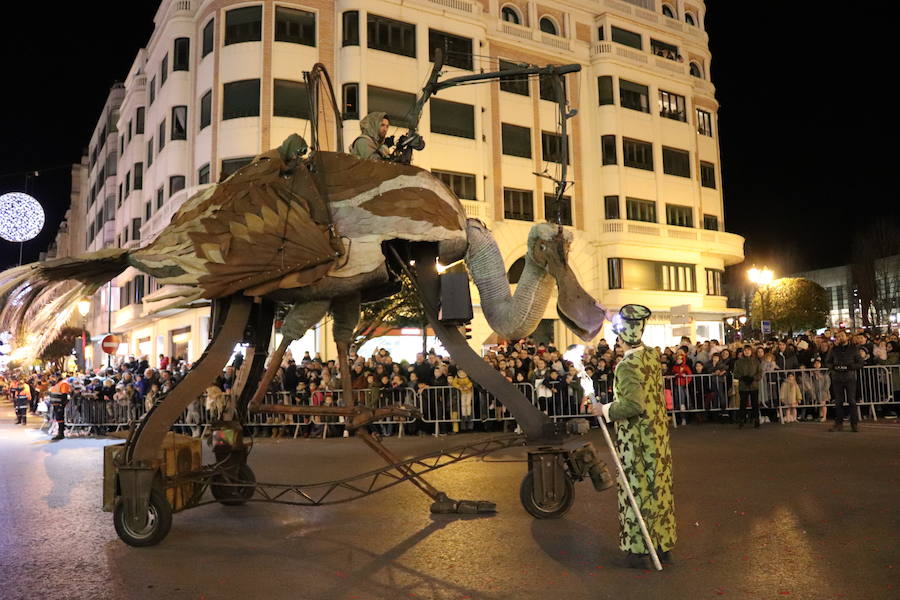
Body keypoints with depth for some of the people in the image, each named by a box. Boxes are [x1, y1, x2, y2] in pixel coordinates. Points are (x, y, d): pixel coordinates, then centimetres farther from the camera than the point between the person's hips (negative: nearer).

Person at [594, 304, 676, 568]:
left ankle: (638, 549, 14)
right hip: (658, 433, 7)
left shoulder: (627, 365, -22)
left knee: (637, 490, 4)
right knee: (659, 486, 15)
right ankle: (663, 544, 27)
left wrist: (605, 410, -15)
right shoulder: (653, 355, 1)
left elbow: (632, 406, -28)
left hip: (636, 439, -7)